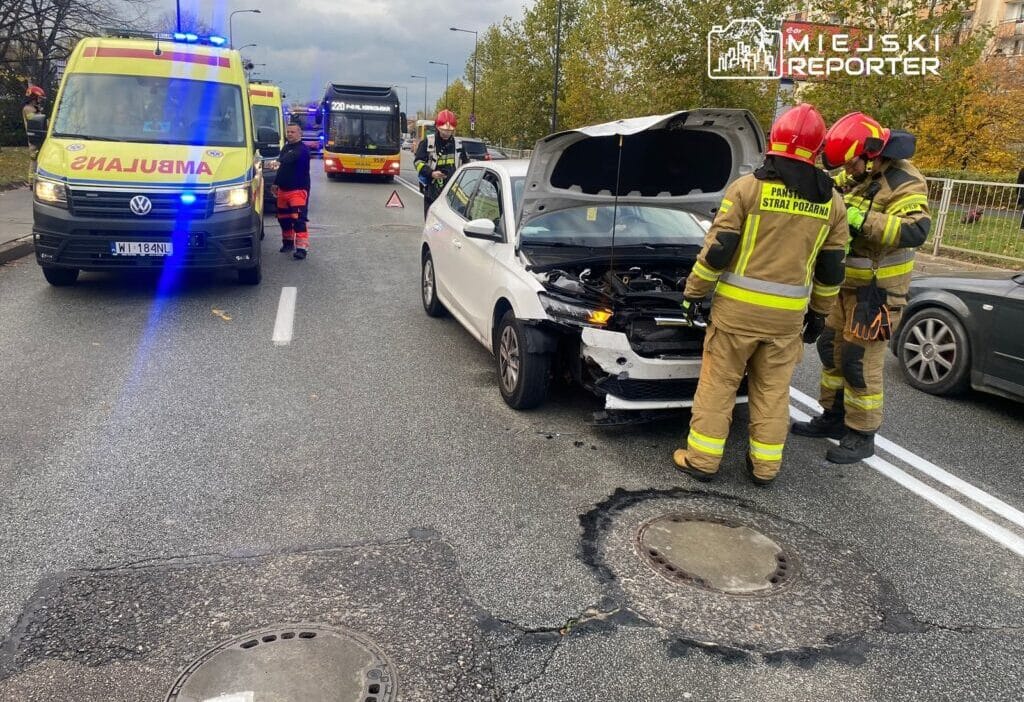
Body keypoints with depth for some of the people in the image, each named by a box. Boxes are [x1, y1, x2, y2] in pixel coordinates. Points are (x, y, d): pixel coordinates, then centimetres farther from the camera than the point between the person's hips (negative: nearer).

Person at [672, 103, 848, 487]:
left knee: (718, 383, 8)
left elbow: (718, 248, -9)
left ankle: (702, 459, 13)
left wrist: (694, 291, 1)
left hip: (738, 307, -3)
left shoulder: (747, 187, -8)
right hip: (788, 313, 3)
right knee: (773, 390, 14)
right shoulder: (832, 202, 5)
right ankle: (765, 466, 21)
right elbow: (831, 268, 10)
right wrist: (819, 311, 21)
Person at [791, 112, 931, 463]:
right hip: (846, 282, 9)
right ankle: (834, 417, 31)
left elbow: (915, 231, -31)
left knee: (860, 362, -4)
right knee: (831, 348, 16)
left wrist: (862, 219, -35)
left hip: (878, 289, -9)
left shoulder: (904, 182, -18)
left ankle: (862, 436, 9)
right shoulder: (858, 175, 7)